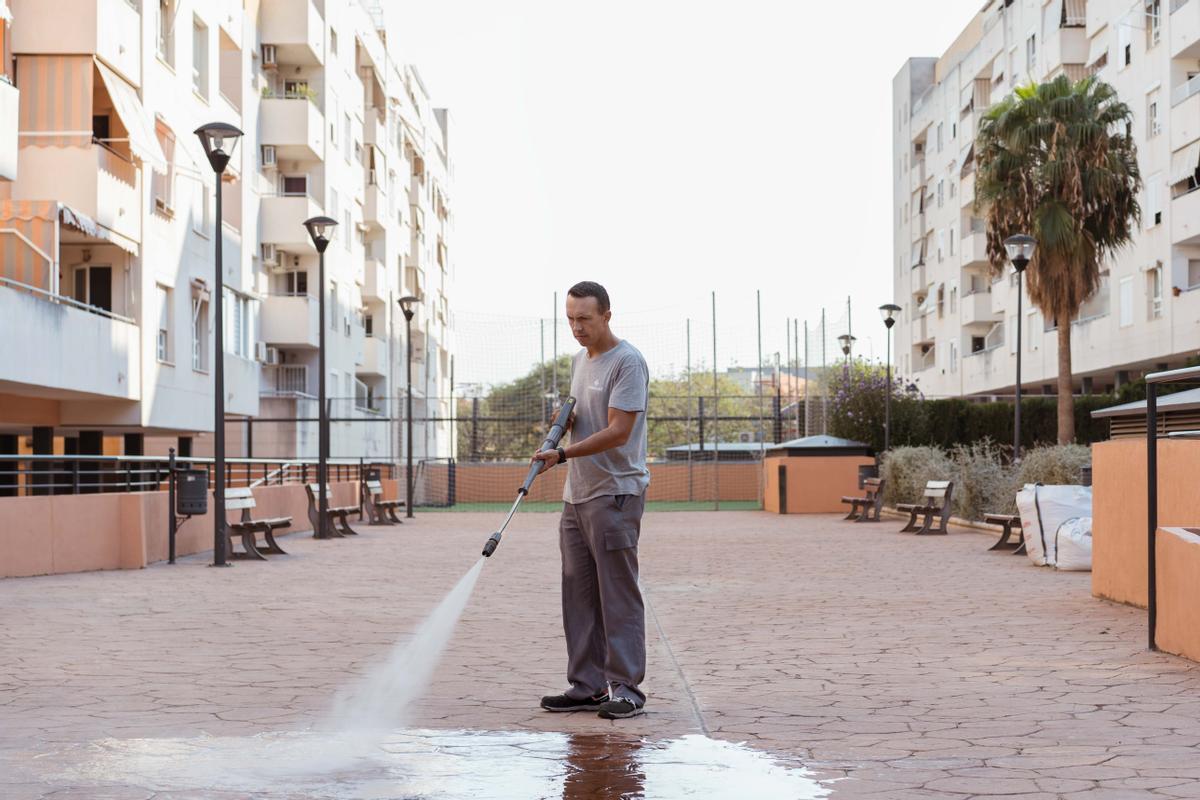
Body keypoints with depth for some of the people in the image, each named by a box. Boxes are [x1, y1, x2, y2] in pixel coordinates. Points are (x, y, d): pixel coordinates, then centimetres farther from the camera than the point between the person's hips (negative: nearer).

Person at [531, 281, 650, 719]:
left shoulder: (627, 362, -11)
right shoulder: (579, 361, 18)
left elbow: (618, 432, -18)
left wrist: (563, 453, -20)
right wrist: (567, 419, 7)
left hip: (615, 494, -9)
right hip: (577, 495, 9)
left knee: (617, 593, -6)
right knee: (579, 594, 9)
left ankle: (626, 687, 0)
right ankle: (587, 686, 14)